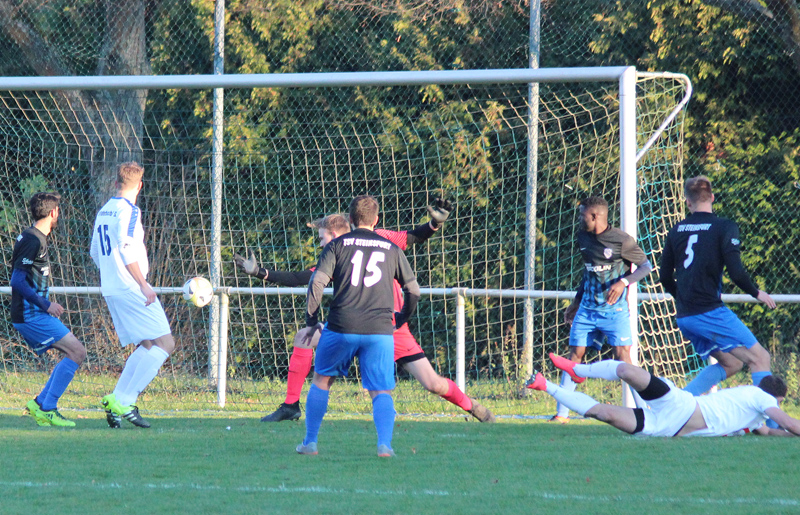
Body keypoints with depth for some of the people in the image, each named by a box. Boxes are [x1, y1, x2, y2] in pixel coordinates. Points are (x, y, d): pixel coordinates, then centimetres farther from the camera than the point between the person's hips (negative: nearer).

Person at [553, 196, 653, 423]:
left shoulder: (622, 240, -10)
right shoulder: (583, 238, 8)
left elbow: (646, 266, -5)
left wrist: (623, 282, -21)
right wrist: (576, 302, 23)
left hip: (614, 309, -5)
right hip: (587, 308, 5)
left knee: (622, 355, -15)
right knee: (575, 355, 2)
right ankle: (561, 414, 6)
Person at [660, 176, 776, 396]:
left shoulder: (676, 230, 10)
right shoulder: (724, 227, -6)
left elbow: (666, 278, 14)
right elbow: (736, 272, -14)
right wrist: (757, 293, 4)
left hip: (684, 317, 7)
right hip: (710, 311, -7)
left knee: (730, 363, 18)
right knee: (759, 358, -3)